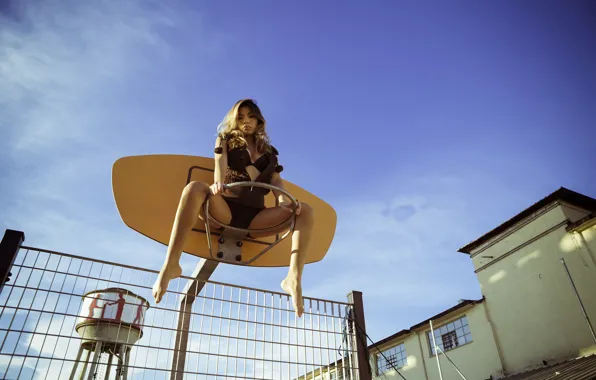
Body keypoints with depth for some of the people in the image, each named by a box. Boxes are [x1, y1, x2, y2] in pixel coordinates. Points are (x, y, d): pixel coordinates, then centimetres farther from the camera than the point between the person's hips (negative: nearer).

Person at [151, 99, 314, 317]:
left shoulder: (269, 151, 25)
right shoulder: (225, 139, 20)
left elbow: (276, 180, 10)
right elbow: (220, 162, 0)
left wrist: (283, 199, -15)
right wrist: (218, 182, -25)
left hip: (254, 217, 2)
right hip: (225, 209, -2)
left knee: (305, 210, -19)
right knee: (195, 188, -33)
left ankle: (293, 278, -35)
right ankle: (171, 265, -37)